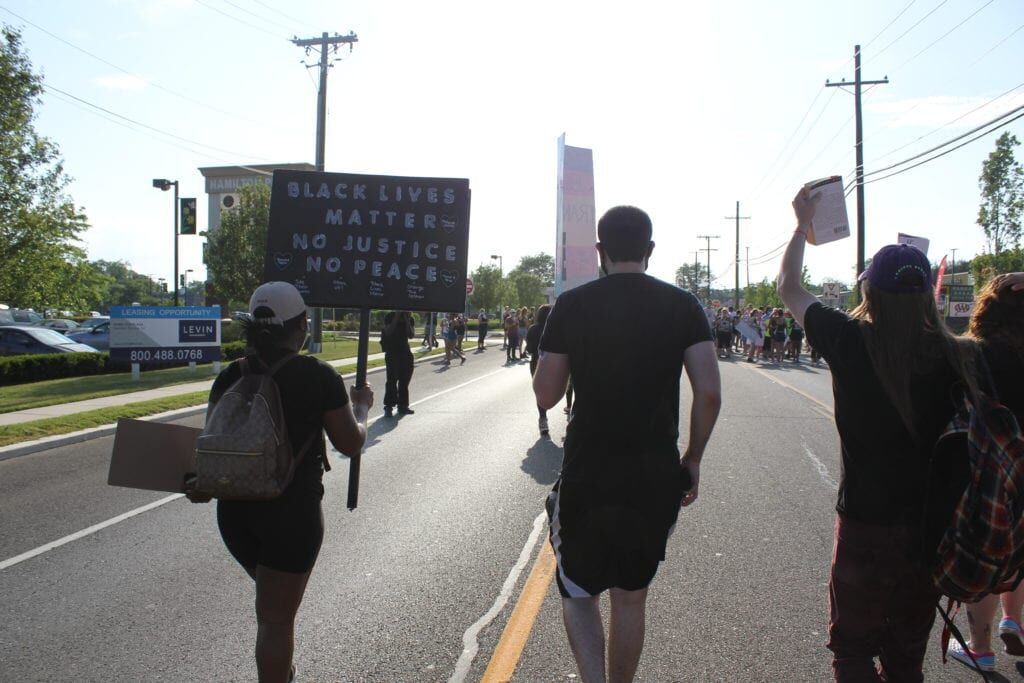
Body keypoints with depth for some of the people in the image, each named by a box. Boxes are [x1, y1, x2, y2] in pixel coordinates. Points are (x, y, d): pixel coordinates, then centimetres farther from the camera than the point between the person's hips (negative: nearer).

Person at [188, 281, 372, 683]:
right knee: (276, 617, 7)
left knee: (275, 603, 28)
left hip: (235, 510, 5)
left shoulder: (232, 376, 1)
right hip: (292, 512, -5)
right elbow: (350, 443, -5)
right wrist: (361, 407, 11)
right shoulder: (319, 377, -11)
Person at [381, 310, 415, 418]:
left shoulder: (409, 318, 7)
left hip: (405, 352, 5)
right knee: (392, 379, -10)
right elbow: (388, 332, -17)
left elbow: (411, 335, -2)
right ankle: (388, 406, -8)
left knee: (404, 380, 7)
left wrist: (407, 320, -12)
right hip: (392, 353, -4)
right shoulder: (390, 317, -3)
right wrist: (396, 318, -20)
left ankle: (403, 405, 16)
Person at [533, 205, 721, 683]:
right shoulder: (682, 306, -1)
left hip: (586, 476, -1)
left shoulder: (571, 306, -4)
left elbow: (545, 396, -4)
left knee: (578, 592, 17)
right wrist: (692, 460, 4)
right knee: (631, 598, 20)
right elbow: (709, 393, -9)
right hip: (656, 478, 2)